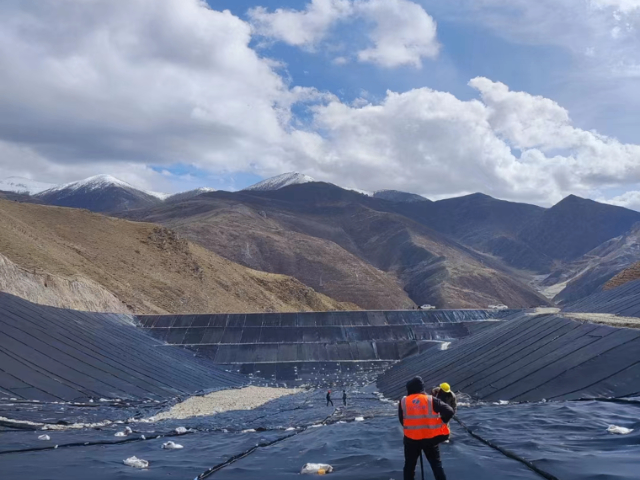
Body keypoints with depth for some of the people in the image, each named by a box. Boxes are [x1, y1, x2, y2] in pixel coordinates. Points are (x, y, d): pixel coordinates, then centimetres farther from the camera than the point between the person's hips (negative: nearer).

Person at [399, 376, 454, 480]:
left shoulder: (403, 402, -4)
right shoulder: (431, 400, -8)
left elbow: (401, 420, 6)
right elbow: (449, 411, -12)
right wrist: (441, 423, 3)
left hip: (411, 439, 1)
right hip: (430, 438, -1)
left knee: (409, 464, 17)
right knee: (436, 464, 13)